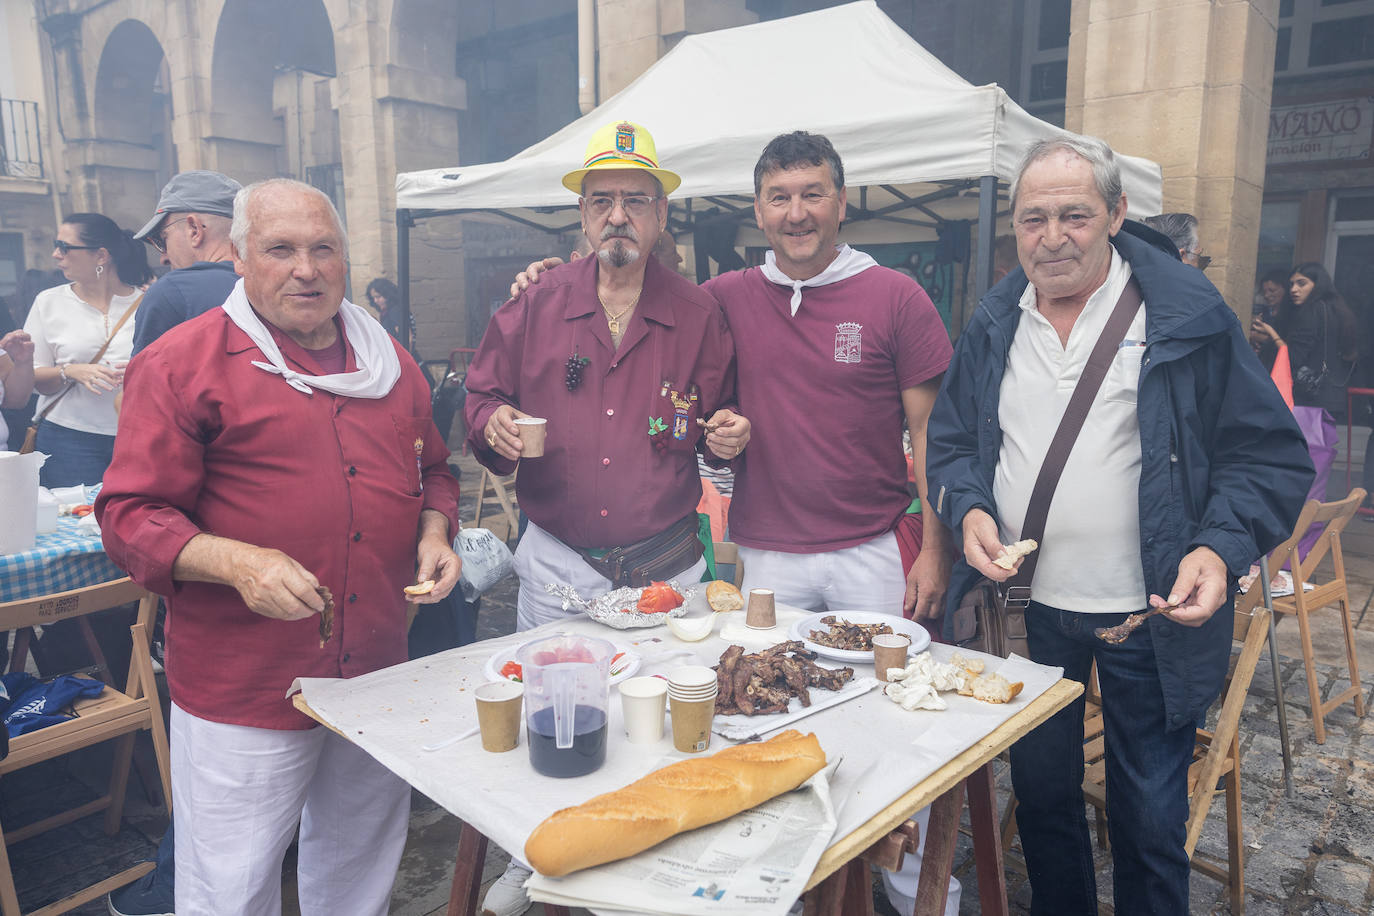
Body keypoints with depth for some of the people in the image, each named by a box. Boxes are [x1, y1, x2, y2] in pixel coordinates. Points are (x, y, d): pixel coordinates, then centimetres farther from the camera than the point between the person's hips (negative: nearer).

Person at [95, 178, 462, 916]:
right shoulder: (180, 362, -7)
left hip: (377, 675, 5)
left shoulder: (388, 363, 10)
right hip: (242, 691, -4)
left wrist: (433, 533, 2)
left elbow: (432, 469, 21)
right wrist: (238, 563, -24)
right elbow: (130, 515, -8)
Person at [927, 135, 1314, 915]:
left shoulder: (1189, 315, -8)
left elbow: (1271, 455, -6)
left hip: (1151, 614, -3)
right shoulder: (995, 323, 4)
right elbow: (952, 440, 11)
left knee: (1150, 819, 11)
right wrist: (970, 509, -9)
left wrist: (1223, 546, -23)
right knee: (1041, 792, 20)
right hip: (1026, 604, 4)